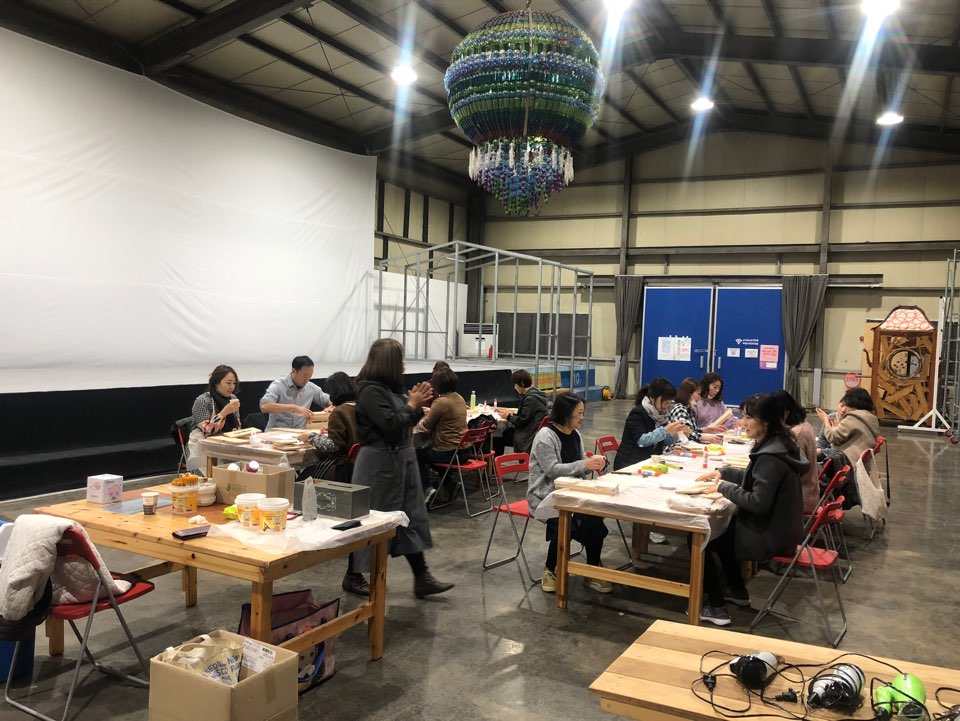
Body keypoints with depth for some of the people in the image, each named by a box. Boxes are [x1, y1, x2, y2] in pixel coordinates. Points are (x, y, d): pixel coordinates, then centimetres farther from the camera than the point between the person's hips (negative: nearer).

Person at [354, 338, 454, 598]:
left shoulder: (391, 388, 10)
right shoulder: (370, 391, -17)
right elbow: (391, 424, -23)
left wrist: (417, 404, 1)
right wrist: (412, 405, -11)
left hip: (401, 460, 9)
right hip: (379, 464, -9)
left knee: (412, 517, 8)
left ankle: (422, 579, 13)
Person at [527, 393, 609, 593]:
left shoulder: (575, 434, 10)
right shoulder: (545, 436, -13)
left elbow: (579, 468, 15)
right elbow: (553, 470, -20)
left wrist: (592, 464, -8)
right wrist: (584, 465, -25)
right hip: (545, 495, -6)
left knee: (594, 514, -22)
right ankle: (549, 570, -5)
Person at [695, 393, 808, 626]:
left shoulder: (770, 458, -27)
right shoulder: (775, 446, 4)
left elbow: (759, 502, -29)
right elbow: (754, 477, 19)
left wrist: (724, 487, -19)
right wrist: (723, 472, 8)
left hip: (768, 537, -10)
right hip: (778, 528, 10)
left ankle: (716, 608, 3)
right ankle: (737, 591, 37)